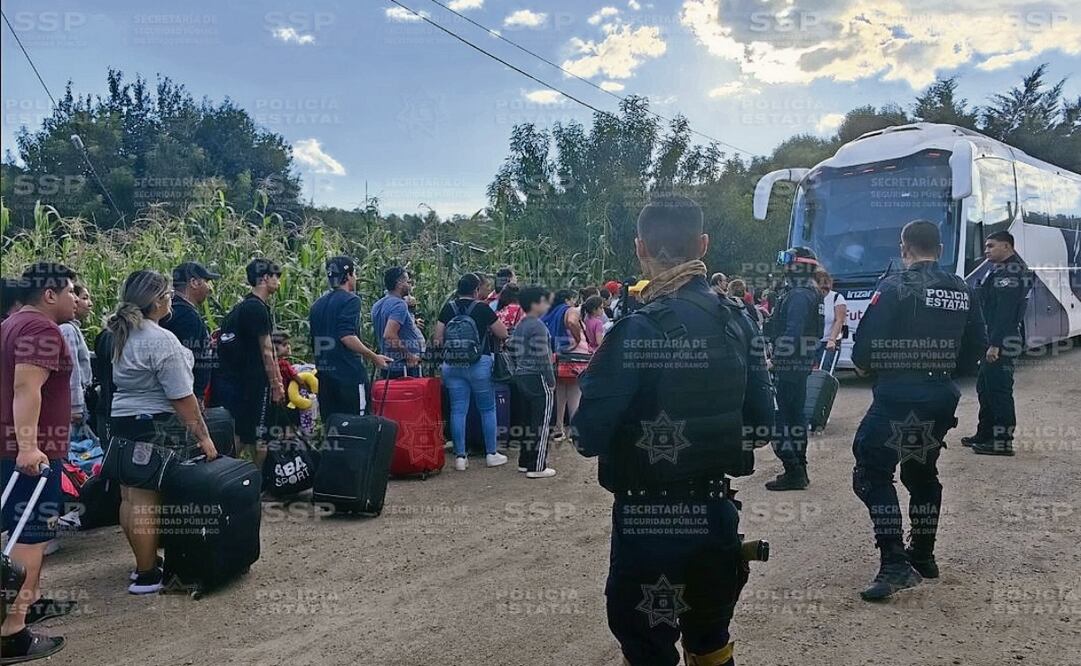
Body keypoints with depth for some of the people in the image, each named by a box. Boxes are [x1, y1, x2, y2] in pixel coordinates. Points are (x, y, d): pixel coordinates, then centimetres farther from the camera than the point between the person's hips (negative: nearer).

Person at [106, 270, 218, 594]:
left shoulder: (122, 334, 10)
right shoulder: (161, 340, -18)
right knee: (147, 501, -3)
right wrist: (203, 436, -14)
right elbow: (182, 397, -19)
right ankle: (147, 575, 4)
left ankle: (145, 561, 26)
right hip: (155, 426, -9)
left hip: (122, 420, 9)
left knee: (130, 496, 14)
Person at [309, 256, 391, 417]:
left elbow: (314, 342, 18)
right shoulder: (350, 300, -8)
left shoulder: (317, 304, 16)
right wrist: (374, 357, -14)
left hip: (324, 374, 8)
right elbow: (347, 337, -19)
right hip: (349, 373, -8)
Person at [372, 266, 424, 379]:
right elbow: (389, 335, -27)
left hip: (387, 367, 9)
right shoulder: (400, 304, -15)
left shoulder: (378, 305, 14)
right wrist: (409, 355, -19)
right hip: (405, 367, -9)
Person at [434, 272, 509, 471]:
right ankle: (491, 454, 16)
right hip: (479, 364, -3)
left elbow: (437, 338, 3)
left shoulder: (448, 308, 3)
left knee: (457, 410, 6)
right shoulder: (482, 308, -6)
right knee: (487, 409, 9)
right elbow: (503, 334, -2)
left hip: (452, 365, 3)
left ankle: (460, 456, 8)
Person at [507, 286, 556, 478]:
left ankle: (525, 461, 21)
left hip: (521, 377, 9)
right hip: (538, 378, -9)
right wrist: (551, 380, -14)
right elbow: (541, 357, -20)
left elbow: (512, 350, 15)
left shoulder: (520, 326, 12)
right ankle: (537, 467, -3)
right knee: (541, 424, -4)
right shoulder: (538, 326, -15)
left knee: (526, 421, 14)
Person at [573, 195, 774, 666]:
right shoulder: (737, 321, 0)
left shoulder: (638, 330, -18)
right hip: (715, 513, 6)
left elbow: (588, 438, -19)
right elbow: (760, 426, 4)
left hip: (650, 523, -6)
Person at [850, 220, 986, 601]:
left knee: (872, 473, -3)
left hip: (898, 398, -7)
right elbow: (976, 348, 12)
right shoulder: (962, 292, 9)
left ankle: (894, 565, -12)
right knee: (922, 472, 22)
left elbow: (866, 343, -15)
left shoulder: (895, 287, -11)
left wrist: (864, 365, 5)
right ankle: (923, 557, 31)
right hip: (942, 399, 7)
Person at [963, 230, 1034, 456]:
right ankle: (985, 435, 27)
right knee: (985, 387, 17)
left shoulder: (1009, 272, -15)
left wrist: (995, 344, -25)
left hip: (1001, 343, -11)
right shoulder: (1001, 270, 19)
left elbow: (1005, 312, -23)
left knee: (999, 390, -7)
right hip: (995, 341, 11)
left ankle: (1003, 442, -2)